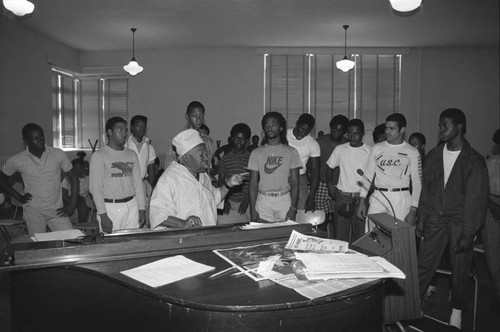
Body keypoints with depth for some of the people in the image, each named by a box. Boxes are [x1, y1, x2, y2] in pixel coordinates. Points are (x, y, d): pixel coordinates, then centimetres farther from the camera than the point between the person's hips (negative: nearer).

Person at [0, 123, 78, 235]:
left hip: (57, 210, 0)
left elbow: (73, 178, 3)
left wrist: (72, 205, -3)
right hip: (33, 212, 0)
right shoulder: (17, 160, -3)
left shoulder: (58, 154, -4)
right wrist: (19, 197, 4)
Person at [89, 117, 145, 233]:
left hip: (131, 206, 4)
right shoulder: (99, 156, -3)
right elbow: (95, 187, -7)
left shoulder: (132, 155, 12)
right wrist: (103, 215, -12)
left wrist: (142, 209, 7)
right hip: (110, 207, -4)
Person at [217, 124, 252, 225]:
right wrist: (225, 201, -2)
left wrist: (247, 200, -5)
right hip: (229, 202, 1)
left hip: (245, 202, -1)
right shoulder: (226, 158, 6)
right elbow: (221, 181, 8)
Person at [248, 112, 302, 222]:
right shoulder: (256, 153, 7)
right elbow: (253, 183, 5)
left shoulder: (291, 151, 5)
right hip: (263, 201, 1)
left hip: (284, 201, 0)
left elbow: (294, 182, 2)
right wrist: (253, 210, -3)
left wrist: (293, 208, -7)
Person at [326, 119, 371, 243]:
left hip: (361, 197, -1)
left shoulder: (370, 151, 0)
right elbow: (330, 168, 14)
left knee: (359, 235, 3)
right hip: (342, 196, 1)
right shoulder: (340, 149, 6)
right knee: (340, 234, 4)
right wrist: (330, 184, 0)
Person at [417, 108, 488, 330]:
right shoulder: (434, 155, 3)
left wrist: (468, 234, -14)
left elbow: (476, 199, -11)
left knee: (460, 270, 10)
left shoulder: (474, 161, -9)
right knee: (423, 264, 2)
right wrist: (422, 217, 6)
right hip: (435, 220, 3)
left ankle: (456, 311, 30)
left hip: (460, 223, -2)